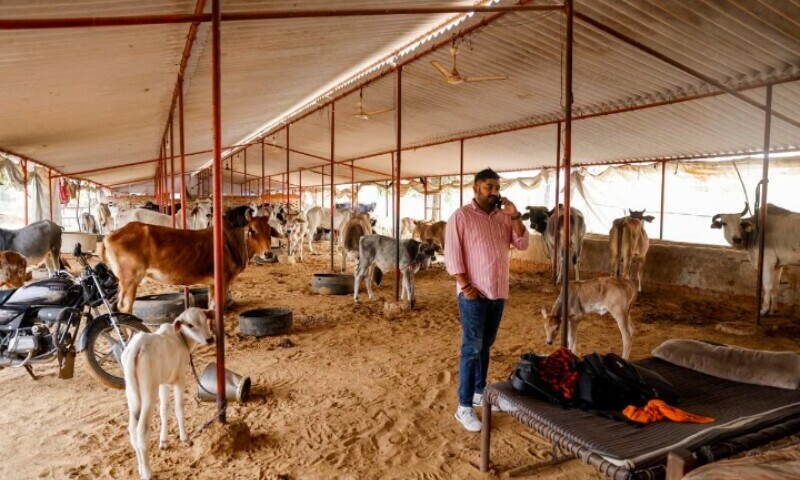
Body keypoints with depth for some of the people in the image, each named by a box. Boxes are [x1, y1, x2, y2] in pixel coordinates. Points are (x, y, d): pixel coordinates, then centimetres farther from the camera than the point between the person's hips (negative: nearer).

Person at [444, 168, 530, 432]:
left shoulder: (503, 217, 10)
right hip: (474, 294, -6)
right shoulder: (461, 216, -8)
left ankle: (479, 392, 30)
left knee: (485, 345, 15)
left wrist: (515, 216, -7)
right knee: (471, 348, -4)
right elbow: (452, 255, -12)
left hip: (498, 293, 6)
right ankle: (464, 407, 3)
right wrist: (465, 286, -16)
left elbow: (522, 244, 5)